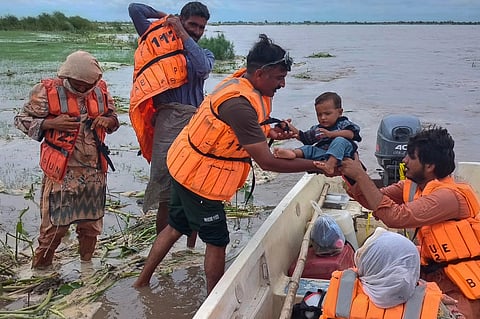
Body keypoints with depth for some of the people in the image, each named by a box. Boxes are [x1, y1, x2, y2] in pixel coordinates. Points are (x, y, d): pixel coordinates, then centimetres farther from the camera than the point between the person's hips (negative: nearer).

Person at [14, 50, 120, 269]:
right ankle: (39, 267, 22)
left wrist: (108, 120, -5)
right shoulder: (48, 91, -8)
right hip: (62, 172, -4)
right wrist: (51, 123, -18)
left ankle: (86, 263, 34)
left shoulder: (100, 90, 4)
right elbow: (22, 120, -2)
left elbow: (114, 117, 19)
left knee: (92, 222, 14)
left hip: (95, 171, 4)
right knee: (55, 224, 1)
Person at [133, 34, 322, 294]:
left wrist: (268, 132, -3)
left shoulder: (238, 81, -2)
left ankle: (143, 280, 38)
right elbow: (267, 162, -29)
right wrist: (314, 165, -22)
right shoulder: (239, 104, -31)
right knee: (217, 240, 6)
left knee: (176, 226, 23)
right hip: (200, 176, -9)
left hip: (184, 164, 9)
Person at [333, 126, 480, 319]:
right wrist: (351, 174, -11)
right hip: (435, 272, 7)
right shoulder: (414, 185, 1)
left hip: (461, 287, -7)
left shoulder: (448, 196, -24)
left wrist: (361, 176, -26)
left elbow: (395, 216, -32)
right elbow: (374, 200, 1)